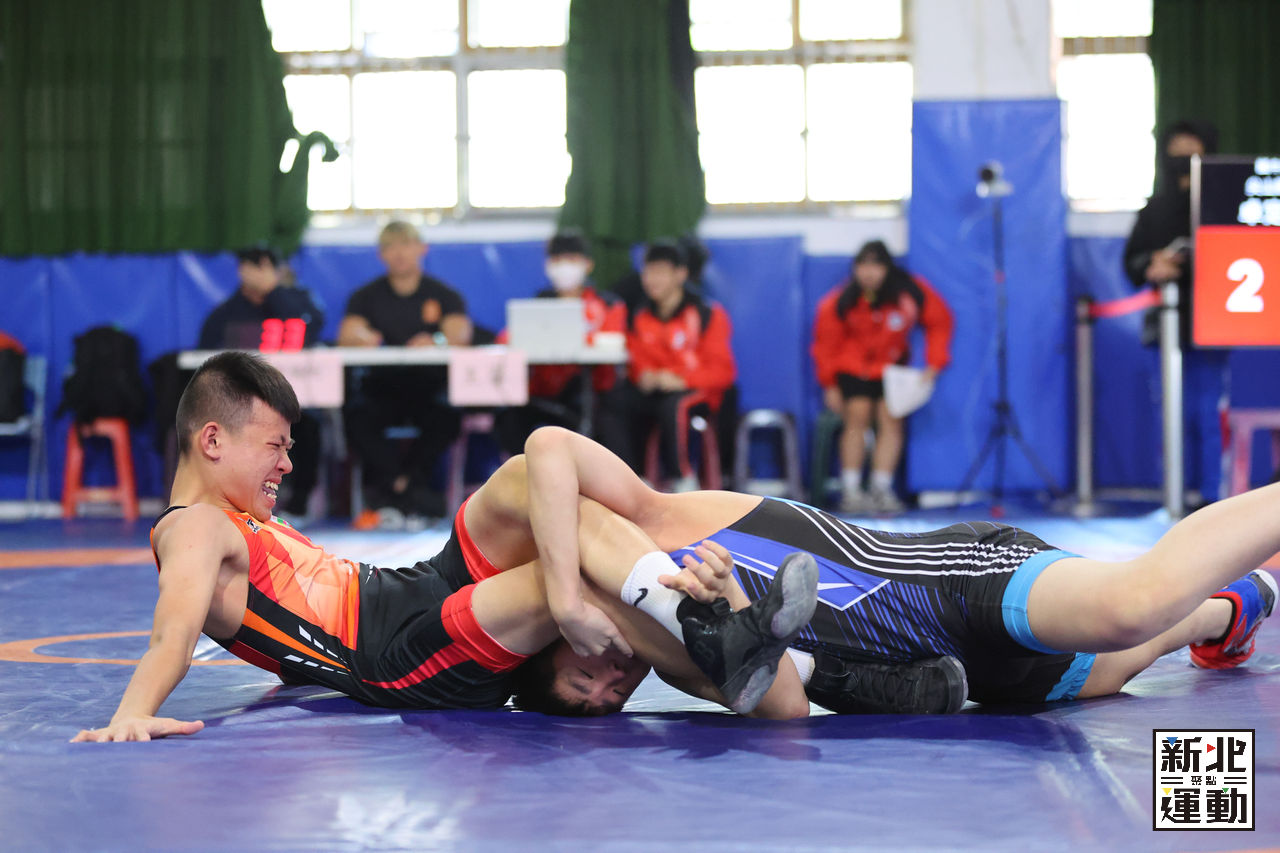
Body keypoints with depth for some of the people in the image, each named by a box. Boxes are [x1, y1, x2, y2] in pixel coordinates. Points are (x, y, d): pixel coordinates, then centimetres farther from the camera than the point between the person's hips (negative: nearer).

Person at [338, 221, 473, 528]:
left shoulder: (444, 295, 10)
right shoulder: (367, 297, 14)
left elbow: (461, 334, -8)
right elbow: (346, 336, -1)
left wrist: (437, 341, -33)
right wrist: (360, 336, -27)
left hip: (429, 385, -1)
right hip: (381, 385, 1)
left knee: (445, 416, -35)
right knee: (356, 415, -33)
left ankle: (387, 492, -22)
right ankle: (413, 493, -28)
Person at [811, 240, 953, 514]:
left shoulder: (912, 292, -18)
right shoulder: (840, 303, -21)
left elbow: (939, 322, -2)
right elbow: (826, 344, -8)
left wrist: (934, 364, -7)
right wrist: (829, 385, -6)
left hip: (892, 365, 2)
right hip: (853, 366, -2)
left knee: (891, 421, -8)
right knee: (857, 419, -13)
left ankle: (881, 489, -6)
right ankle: (850, 491, -10)